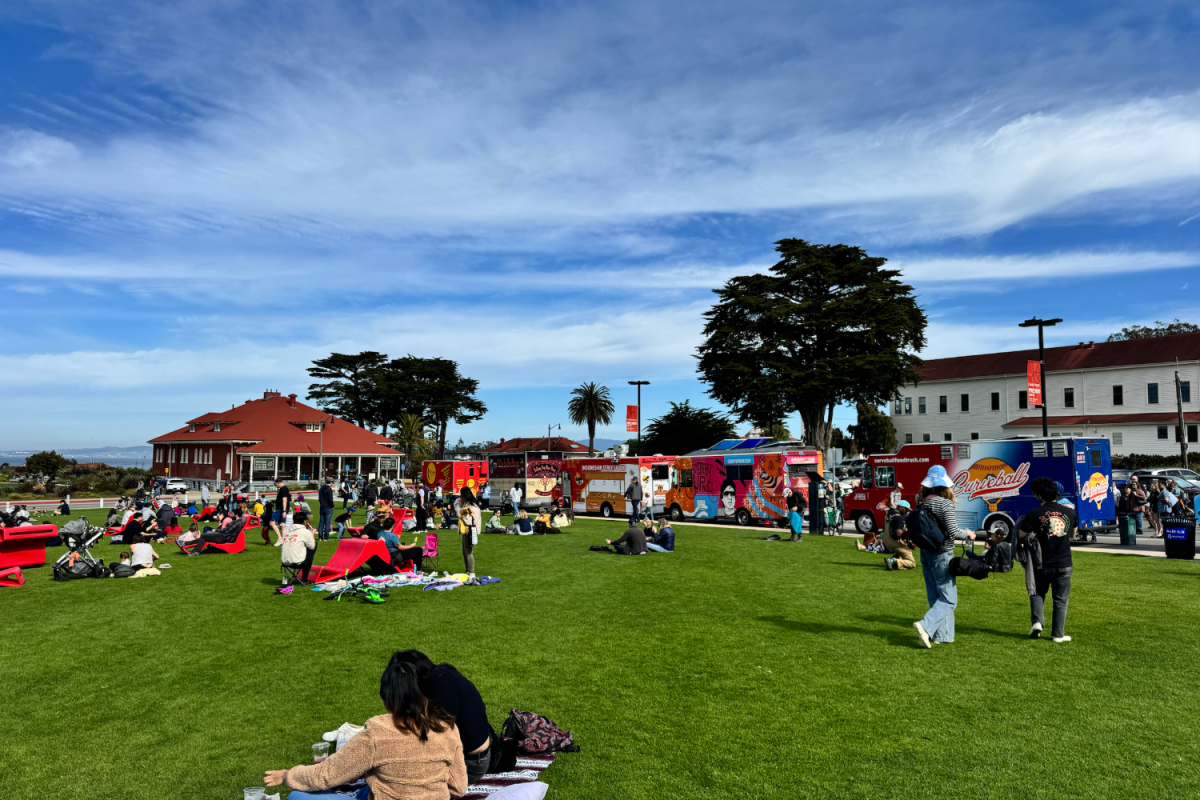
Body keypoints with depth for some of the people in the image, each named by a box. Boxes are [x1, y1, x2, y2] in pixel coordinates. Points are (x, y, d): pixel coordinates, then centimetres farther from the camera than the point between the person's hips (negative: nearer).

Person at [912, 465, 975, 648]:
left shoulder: (923, 504, 6)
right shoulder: (945, 504, -15)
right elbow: (953, 532, -17)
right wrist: (967, 534, 1)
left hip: (926, 554, 7)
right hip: (942, 555, -7)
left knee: (935, 597, 14)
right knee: (948, 599, 1)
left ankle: (942, 635, 20)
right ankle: (926, 625, -16)